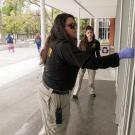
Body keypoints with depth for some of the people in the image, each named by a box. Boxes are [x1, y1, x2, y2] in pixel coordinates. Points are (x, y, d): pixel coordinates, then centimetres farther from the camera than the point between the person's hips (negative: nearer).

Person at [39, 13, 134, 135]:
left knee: (61, 124, 25)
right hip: (55, 94, -9)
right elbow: (92, 63, -35)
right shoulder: (64, 46, -27)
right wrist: (121, 55, -31)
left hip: (48, 88, 9)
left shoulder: (54, 43, 3)